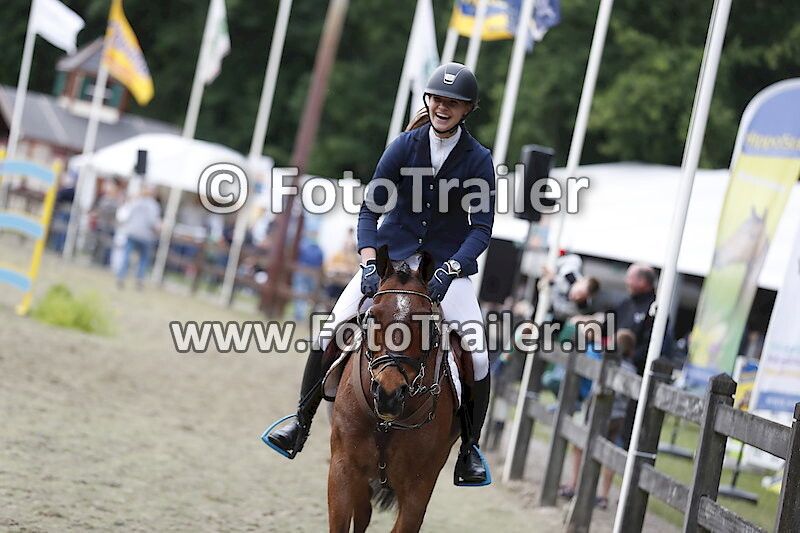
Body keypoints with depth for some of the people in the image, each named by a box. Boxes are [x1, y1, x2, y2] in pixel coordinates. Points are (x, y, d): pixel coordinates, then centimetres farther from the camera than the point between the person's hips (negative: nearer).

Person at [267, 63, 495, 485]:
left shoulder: (478, 160, -8)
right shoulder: (405, 146, -6)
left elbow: (482, 228, -10)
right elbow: (369, 210, -6)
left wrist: (449, 270, -26)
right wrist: (369, 265, -21)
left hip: (448, 263, -1)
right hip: (392, 252, 1)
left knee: (478, 357, -15)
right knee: (333, 329, -12)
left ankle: (469, 447, 5)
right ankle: (302, 421, 4)